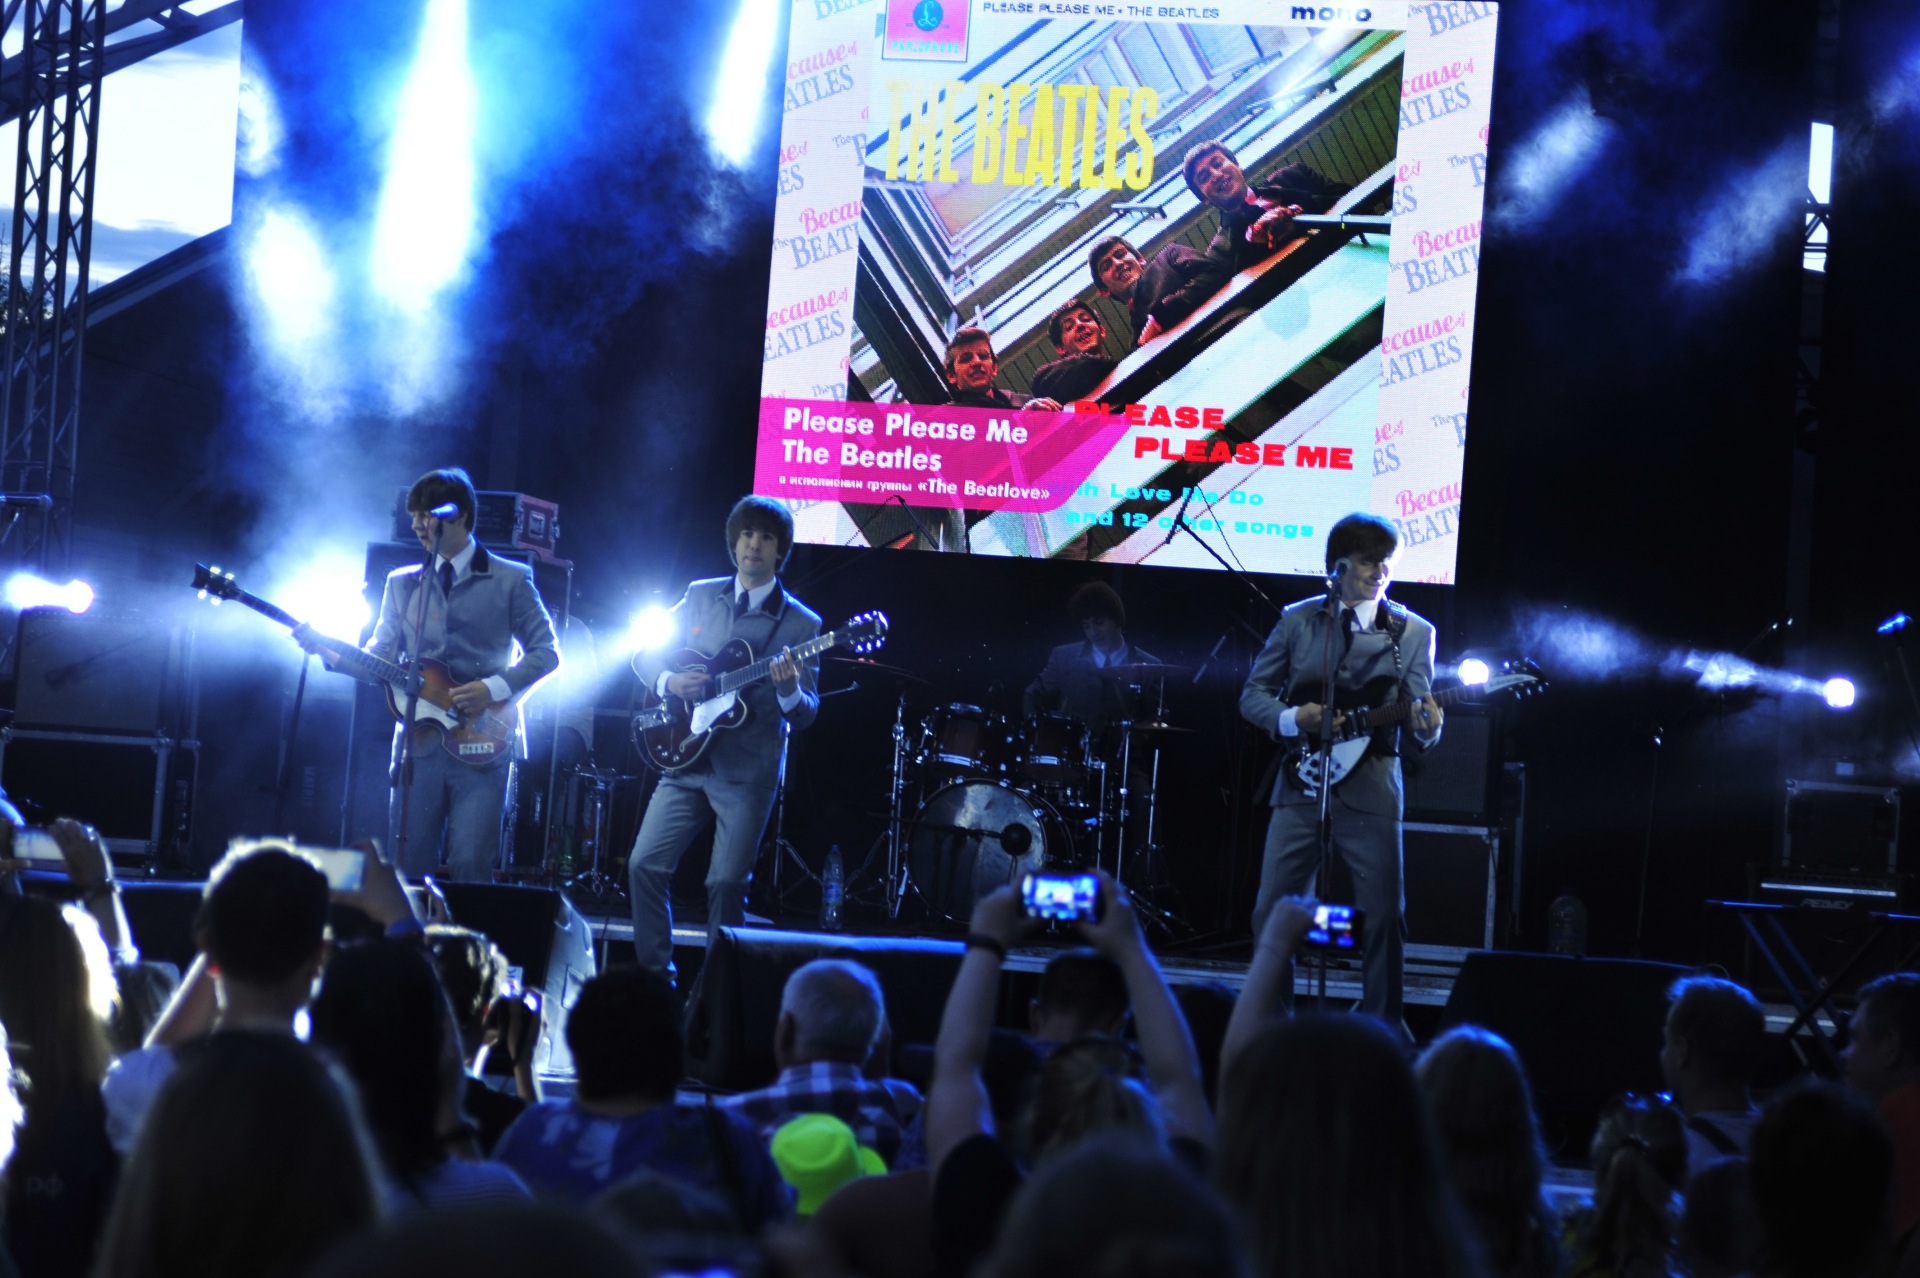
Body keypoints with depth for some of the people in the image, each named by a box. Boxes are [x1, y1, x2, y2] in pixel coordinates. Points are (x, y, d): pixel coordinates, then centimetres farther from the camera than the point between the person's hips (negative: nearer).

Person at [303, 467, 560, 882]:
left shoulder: (509, 580, 4)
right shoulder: (402, 583, 14)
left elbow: (545, 652, 1)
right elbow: (380, 657, 11)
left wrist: (495, 688, -12)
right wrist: (329, 649, -7)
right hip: (419, 742, 4)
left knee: (471, 866, -11)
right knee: (408, 869, 3)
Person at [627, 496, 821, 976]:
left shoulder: (801, 623, 1)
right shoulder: (700, 595, 10)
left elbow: (806, 715, -1)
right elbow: (645, 655, 15)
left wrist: (788, 691, -23)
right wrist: (669, 681, -6)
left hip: (747, 771, -3)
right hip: (687, 759, 3)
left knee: (727, 883, -7)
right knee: (646, 864, -4)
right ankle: (655, 973, 10)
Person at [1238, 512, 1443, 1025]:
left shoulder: (1414, 632, 5)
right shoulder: (1298, 620, 7)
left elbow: (1419, 722, 1)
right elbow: (1252, 694, 10)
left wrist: (1426, 727, -23)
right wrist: (1292, 719, -10)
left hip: (1370, 788, -1)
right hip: (1300, 783, 1)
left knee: (1383, 916, -3)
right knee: (1272, 911, 0)